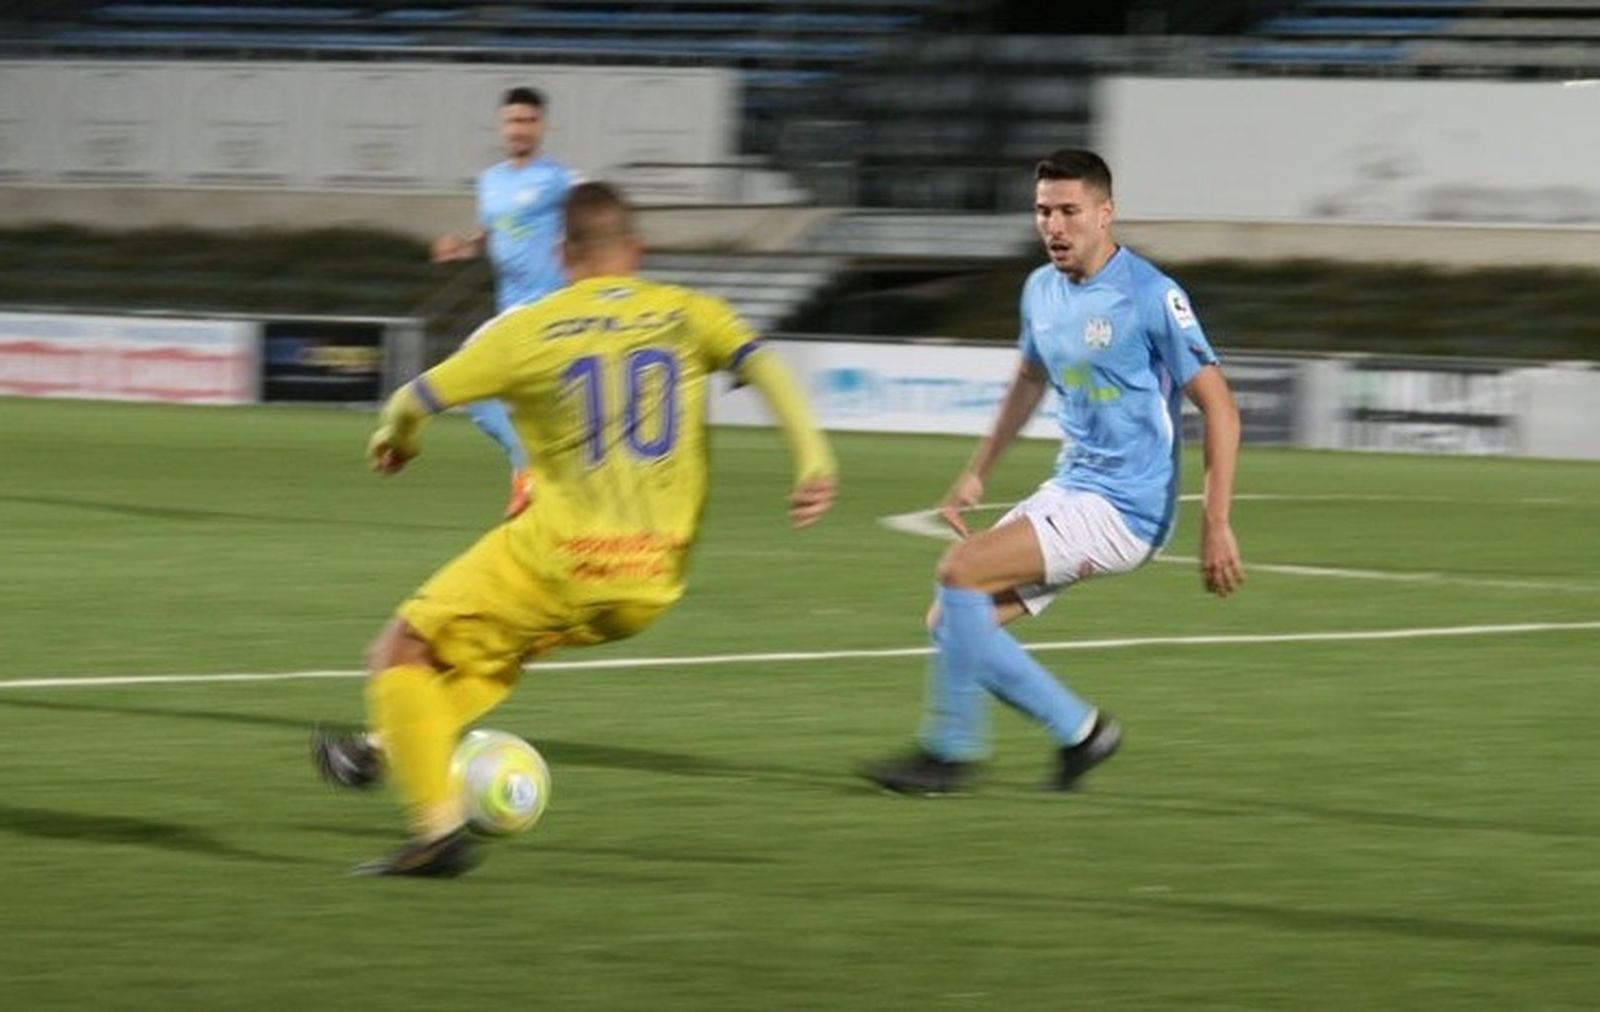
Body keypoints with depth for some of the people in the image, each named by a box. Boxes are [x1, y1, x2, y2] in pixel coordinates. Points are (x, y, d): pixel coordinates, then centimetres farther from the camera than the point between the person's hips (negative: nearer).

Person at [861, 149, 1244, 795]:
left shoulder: (1152, 298, -15)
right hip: (1067, 492, 8)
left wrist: (1216, 525, -20)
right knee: (950, 621, 0)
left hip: (1124, 507, -8)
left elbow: (1220, 410, -14)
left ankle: (949, 751, -11)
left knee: (963, 571, -21)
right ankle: (1079, 731, 11)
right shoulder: (1042, 289, 8)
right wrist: (977, 474, 24)